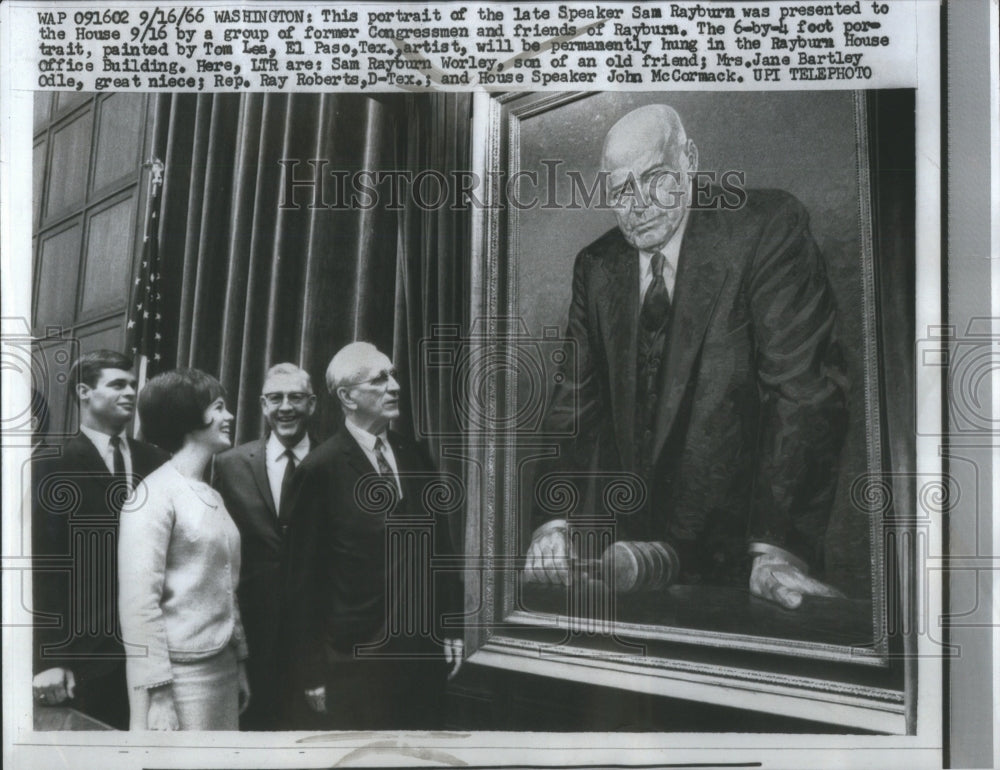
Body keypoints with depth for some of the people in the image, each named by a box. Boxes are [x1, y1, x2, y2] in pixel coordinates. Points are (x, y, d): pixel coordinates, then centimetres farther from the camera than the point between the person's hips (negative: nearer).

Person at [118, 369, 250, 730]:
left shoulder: (211, 496, 11)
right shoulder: (155, 494, -12)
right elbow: (139, 599, -17)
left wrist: (239, 661, 13)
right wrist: (156, 694, -19)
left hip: (222, 665, 7)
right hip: (179, 671, -7)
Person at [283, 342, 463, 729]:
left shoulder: (415, 458, 7)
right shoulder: (320, 469, -10)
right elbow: (304, 579, -8)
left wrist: (450, 629, 10)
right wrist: (312, 673, -7)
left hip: (424, 652, 5)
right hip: (357, 659, -5)